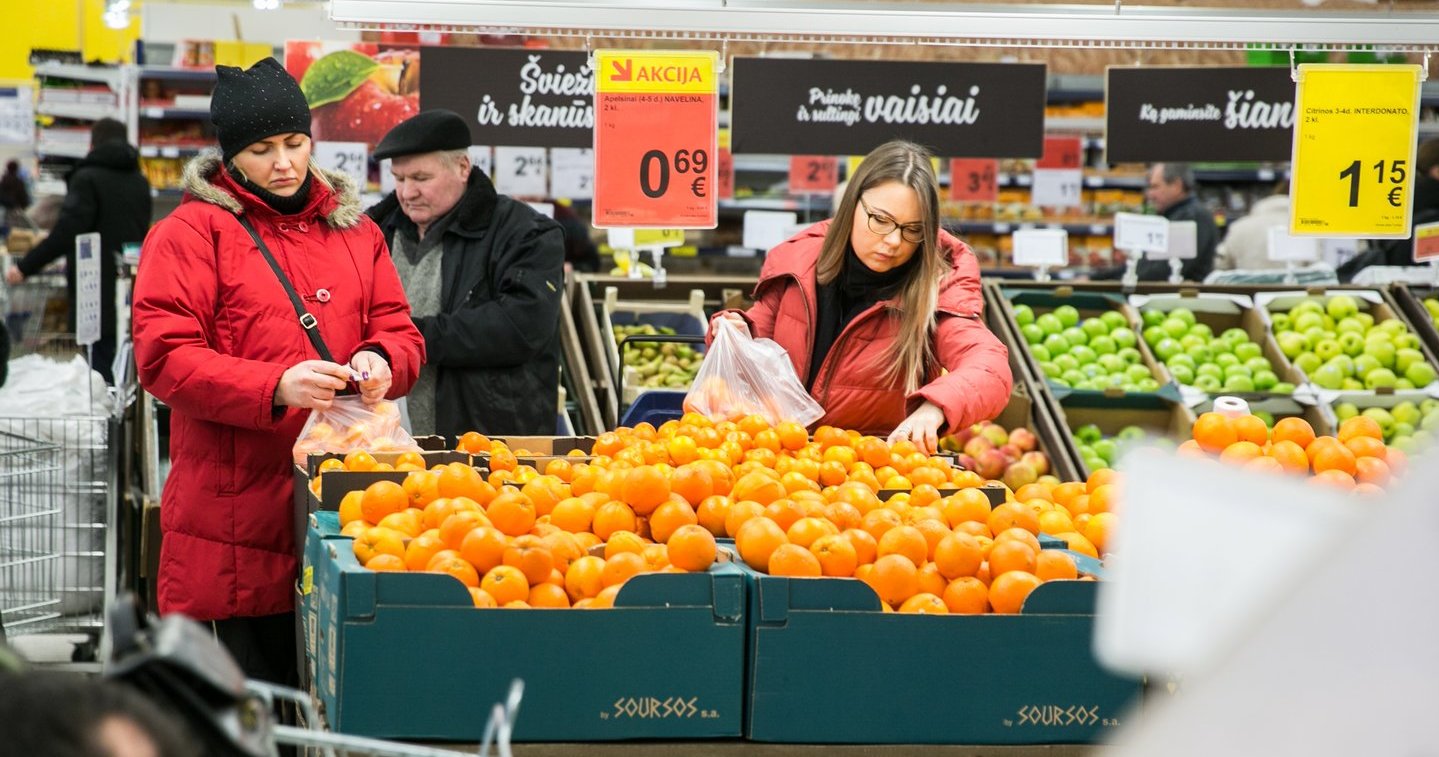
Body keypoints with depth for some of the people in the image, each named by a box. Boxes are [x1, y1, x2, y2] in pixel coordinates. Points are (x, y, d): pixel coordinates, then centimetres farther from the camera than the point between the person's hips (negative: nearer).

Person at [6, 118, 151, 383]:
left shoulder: (87, 178, -8)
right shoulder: (140, 182, 13)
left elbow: (67, 232, -18)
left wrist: (25, 267, -14)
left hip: (98, 294, -6)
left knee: (101, 368, -5)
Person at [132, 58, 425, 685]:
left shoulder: (353, 229, 16)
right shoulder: (191, 233, -1)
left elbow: (399, 330, 16)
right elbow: (163, 357, -9)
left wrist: (380, 362, -9)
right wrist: (275, 387, -22)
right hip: (233, 513, -4)